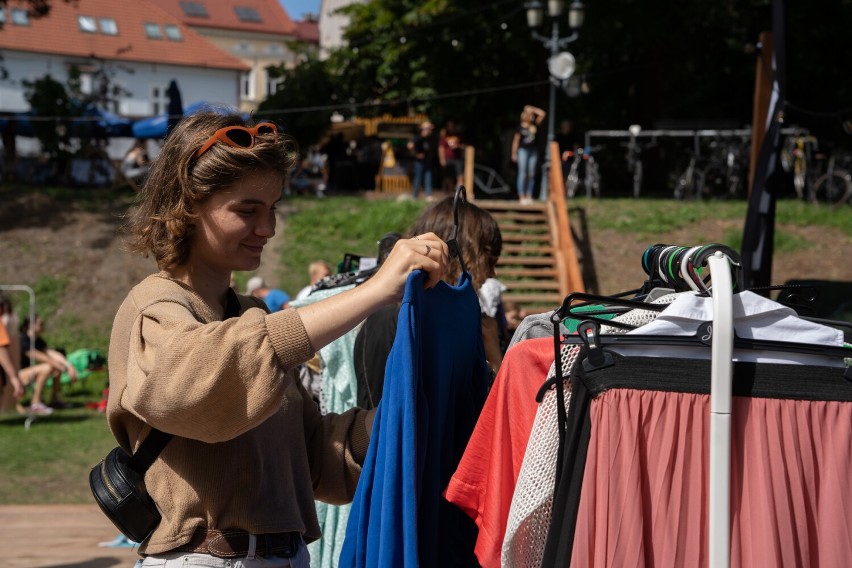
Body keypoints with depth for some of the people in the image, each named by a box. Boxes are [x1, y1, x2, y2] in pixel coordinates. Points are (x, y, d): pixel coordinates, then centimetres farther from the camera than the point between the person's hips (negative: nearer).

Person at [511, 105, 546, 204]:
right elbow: (516, 140, 0)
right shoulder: (520, 127, -2)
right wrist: (514, 153, -2)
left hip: (533, 151, 4)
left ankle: (529, 196, 6)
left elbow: (542, 114, 4)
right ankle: (521, 196, -7)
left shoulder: (535, 125, 7)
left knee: (531, 174, 3)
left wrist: (532, 109, 3)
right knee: (522, 173, -6)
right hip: (523, 151, -4)